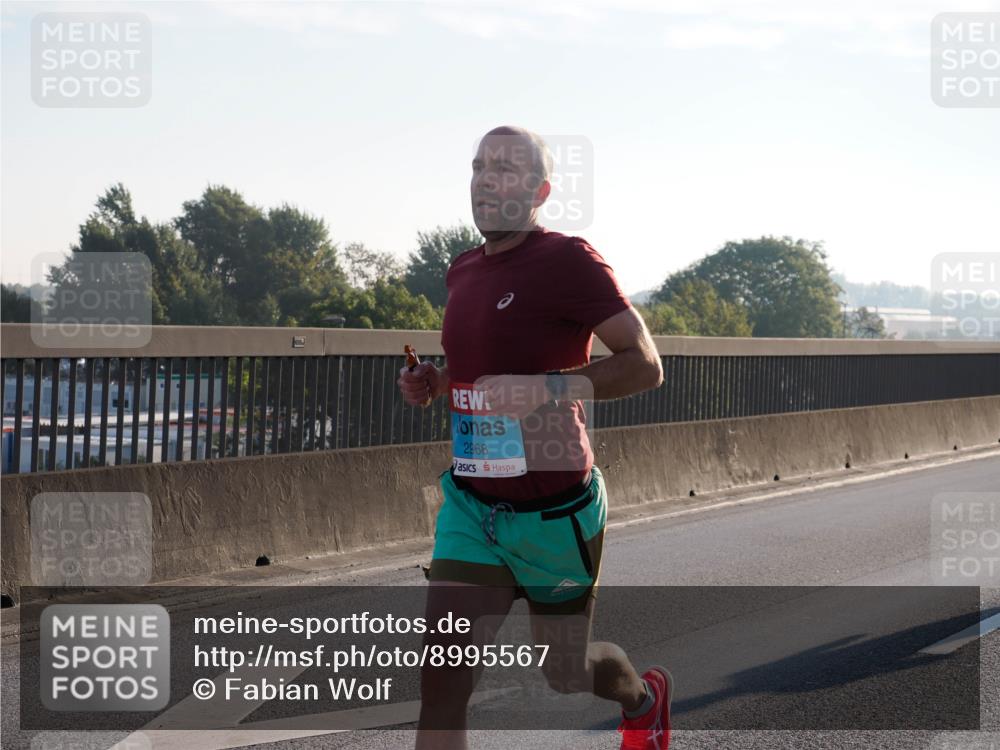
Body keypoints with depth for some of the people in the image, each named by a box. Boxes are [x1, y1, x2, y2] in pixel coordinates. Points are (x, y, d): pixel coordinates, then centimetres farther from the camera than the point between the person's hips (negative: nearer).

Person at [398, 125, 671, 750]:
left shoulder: (568, 261, -15)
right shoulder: (464, 271, 8)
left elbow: (645, 365, -16)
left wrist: (545, 389, -28)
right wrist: (433, 382, 5)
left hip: (552, 508, -6)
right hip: (472, 504, 6)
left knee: (565, 672, 15)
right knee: (443, 681, -8)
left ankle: (646, 697, 50)